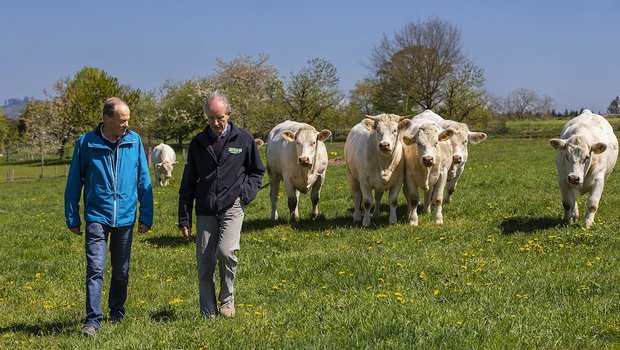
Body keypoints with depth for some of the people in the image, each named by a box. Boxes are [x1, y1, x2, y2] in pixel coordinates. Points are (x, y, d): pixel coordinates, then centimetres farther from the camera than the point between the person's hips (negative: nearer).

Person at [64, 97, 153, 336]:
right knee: (95, 269, -12)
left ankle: (117, 313, 31)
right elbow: (74, 183, 3)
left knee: (121, 271, 14)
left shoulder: (134, 141, -1)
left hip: (125, 217, 2)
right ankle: (93, 320, -9)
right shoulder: (86, 143, -6)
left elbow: (144, 181, 5)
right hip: (97, 217, -2)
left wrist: (146, 216, 4)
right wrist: (72, 219, 4)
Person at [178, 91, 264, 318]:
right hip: (205, 212, 2)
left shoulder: (243, 139, 4)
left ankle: (227, 299, 1)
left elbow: (257, 172, 15)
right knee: (204, 263, 0)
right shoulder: (198, 143, 8)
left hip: (232, 208, -2)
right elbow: (188, 184, 12)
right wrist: (184, 219, 9)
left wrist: (245, 194, -2)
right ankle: (208, 313, 12)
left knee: (226, 251, -22)